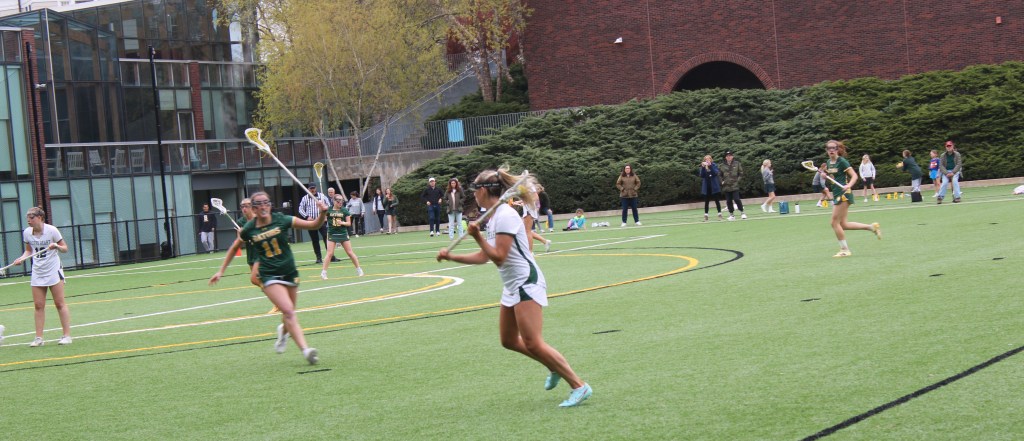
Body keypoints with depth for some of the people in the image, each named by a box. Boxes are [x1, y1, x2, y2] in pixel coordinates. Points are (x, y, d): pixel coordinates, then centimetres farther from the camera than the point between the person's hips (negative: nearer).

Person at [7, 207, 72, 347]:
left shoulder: (52, 230, -12)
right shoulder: (27, 232, 0)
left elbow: (65, 249, -5)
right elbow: (29, 250, 14)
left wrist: (56, 246, -25)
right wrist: (21, 258, -5)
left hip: (54, 271, -4)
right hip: (37, 272, 4)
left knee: (60, 303, -1)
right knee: (38, 305, 0)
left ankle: (67, 335, 2)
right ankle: (39, 338, 4)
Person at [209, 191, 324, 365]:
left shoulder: (282, 220, -6)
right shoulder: (249, 229, -5)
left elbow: (314, 225, -6)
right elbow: (234, 248, 14)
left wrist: (322, 214, -26)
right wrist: (221, 271, 16)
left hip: (289, 272, 2)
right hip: (269, 276, -2)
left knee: (289, 314, 11)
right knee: (288, 310, -21)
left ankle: (283, 331, 48)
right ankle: (305, 349, -28)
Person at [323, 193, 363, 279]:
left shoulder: (344, 211, 1)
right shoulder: (329, 210, -2)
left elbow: (349, 223, 3)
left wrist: (342, 223, -17)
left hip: (343, 234, 1)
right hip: (332, 234, -1)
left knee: (350, 252, 5)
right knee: (330, 254, -8)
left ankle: (359, 269, 16)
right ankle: (323, 272, -1)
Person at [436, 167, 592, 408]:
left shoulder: (505, 215, -17)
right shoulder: (494, 217, 13)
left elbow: (499, 257, -20)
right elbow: (484, 256, 21)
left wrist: (478, 237, -21)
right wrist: (451, 257, 19)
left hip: (526, 282, -10)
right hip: (512, 286, 10)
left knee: (533, 343, -15)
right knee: (509, 340, 14)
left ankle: (579, 386, -11)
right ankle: (554, 368, 27)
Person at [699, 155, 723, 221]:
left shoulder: (714, 165, 1)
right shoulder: (703, 167, 6)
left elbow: (716, 173, -16)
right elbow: (702, 175, -6)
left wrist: (710, 165, -24)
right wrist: (703, 167, -19)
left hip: (714, 186, -2)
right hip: (706, 187, 2)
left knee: (717, 200, 1)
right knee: (706, 201, 4)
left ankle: (719, 214, 4)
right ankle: (706, 216, 5)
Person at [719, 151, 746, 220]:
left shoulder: (737, 164, 1)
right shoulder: (723, 166, 6)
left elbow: (741, 174, 4)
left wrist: (738, 180, -7)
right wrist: (722, 181, 3)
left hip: (735, 186, -3)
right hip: (726, 186, 3)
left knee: (736, 199, -11)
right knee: (729, 201, 4)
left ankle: (742, 213, 1)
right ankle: (731, 215, 13)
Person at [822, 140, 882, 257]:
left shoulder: (842, 161, -10)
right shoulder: (829, 163, 12)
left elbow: (854, 175, -13)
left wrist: (848, 186, -31)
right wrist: (824, 175, 3)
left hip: (844, 194, -9)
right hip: (836, 195, 9)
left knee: (835, 222, -7)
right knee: (843, 224, 8)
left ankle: (844, 249, 4)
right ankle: (871, 227, 18)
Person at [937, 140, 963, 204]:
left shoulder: (957, 154, 0)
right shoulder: (943, 155, 2)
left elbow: (959, 164, -6)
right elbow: (941, 166, -2)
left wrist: (953, 172, -17)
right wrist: (946, 173, -17)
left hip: (955, 171, -1)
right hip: (946, 171, 1)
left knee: (954, 180, -27)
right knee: (944, 182, -22)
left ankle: (957, 197, -23)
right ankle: (940, 197, -15)